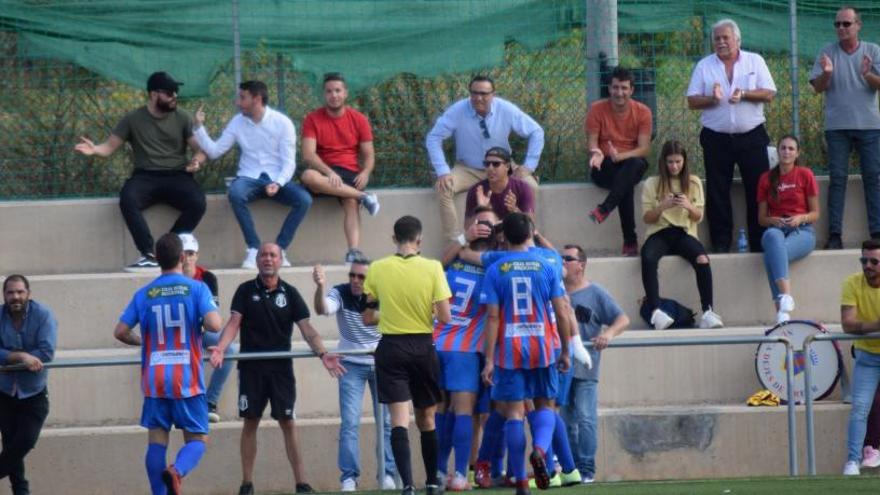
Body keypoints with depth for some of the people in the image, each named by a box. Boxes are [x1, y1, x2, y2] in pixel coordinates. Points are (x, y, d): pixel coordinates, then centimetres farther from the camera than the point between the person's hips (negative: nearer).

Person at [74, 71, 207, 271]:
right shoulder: (133, 119, 8)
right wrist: (94, 149, -16)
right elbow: (110, 146, 7)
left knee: (197, 202, -32)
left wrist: (197, 161, -17)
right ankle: (149, 255, -35)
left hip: (177, 176, 1)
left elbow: (200, 149, 7)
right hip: (145, 176, -1)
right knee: (128, 200, -35)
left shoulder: (182, 118, 9)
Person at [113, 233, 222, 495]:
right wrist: (200, 323, 7)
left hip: (154, 380, 2)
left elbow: (120, 332, 2)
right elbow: (214, 324, -16)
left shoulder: (144, 294, 5)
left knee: (157, 440, 8)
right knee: (197, 438, 3)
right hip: (187, 379, -2)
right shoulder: (196, 288, -3)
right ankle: (177, 471, -26)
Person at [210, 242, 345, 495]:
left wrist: (322, 354, -15)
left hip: (281, 367, 0)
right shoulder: (246, 291, 3)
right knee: (250, 422, 2)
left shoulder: (289, 293, 4)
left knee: (288, 423, -1)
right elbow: (234, 323, -5)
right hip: (251, 367, 0)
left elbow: (306, 328, 0)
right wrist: (220, 348, -22)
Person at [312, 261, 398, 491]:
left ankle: (388, 474, 11)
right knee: (349, 422, -6)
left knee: (388, 421, 1)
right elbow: (323, 309, -34)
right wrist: (320, 287, -52)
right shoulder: (340, 293, -15)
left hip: (380, 363, 1)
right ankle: (348, 477, 0)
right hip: (351, 365, -1)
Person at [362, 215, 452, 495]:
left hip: (391, 349, 0)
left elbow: (368, 318, 2)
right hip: (423, 347, 0)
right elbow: (445, 317, -10)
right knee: (426, 419, 15)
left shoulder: (377, 269, -4)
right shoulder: (432, 268, -8)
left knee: (399, 419, -5)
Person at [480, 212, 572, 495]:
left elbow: (492, 317, -6)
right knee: (545, 405, 15)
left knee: (514, 413, 3)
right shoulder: (546, 267, 1)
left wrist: (489, 360, -4)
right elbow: (562, 313, 0)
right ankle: (540, 449, -16)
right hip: (543, 345, 1)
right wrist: (565, 352, 11)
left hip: (509, 349, -1)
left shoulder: (495, 271, -2)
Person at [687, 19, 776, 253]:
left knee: (758, 190, -2)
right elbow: (692, 101, 3)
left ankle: (760, 243, 3)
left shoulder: (755, 61, 6)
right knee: (717, 193, 1)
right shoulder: (704, 66, 7)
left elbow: (769, 94, -1)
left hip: (751, 137, -1)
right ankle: (720, 242, 7)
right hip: (716, 139, 1)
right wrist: (712, 99, -16)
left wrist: (744, 95, -16)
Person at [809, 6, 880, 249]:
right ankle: (834, 234, -3)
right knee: (837, 179, -2)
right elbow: (818, 87, 1)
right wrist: (826, 73, -20)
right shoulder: (828, 52, 5)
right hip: (837, 126, 0)